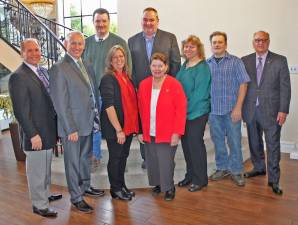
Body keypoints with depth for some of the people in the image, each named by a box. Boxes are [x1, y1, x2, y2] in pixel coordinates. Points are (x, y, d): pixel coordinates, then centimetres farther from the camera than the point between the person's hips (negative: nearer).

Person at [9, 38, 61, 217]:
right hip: (36, 134, -8)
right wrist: (33, 134, -18)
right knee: (37, 170, 7)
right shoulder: (18, 77, -15)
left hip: (49, 131, 8)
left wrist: (56, 128, 11)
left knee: (46, 167, 22)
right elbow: (20, 111, -17)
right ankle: (39, 205, 23)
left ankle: (45, 194, 41)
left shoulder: (44, 71, 10)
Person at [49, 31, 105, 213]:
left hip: (88, 123, 7)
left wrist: (96, 116, 7)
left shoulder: (87, 67, 8)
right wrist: (71, 129, -17)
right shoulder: (59, 69, -15)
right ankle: (76, 197, 25)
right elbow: (60, 103, -17)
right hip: (72, 125, -7)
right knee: (73, 161, 9)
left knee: (86, 157, 22)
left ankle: (85, 186, 41)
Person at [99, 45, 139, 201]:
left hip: (129, 125, 7)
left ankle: (122, 185, 33)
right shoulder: (108, 79, -12)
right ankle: (115, 189, 24)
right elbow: (109, 106, -18)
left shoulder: (126, 77, 10)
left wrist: (134, 125, 10)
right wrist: (118, 129, -20)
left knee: (124, 156, 17)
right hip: (114, 128, -7)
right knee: (115, 157, 7)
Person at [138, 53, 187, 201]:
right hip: (148, 134, 4)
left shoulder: (174, 85, -8)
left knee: (166, 163, 2)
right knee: (152, 162, 13)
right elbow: (140, 110, 6)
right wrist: (140, 131, 4)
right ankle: (158, 184, 36)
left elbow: (181, 110, -10)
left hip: (167, 134, -4)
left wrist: (177, 132, -13)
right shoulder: (143, 85, 5)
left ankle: (169, 187, 25)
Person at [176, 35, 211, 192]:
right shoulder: (184, 65, 10)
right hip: (183, 112, 7)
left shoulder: (202, 67, -13)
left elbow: (200, 93, -18)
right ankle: (190, 175, 30)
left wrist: (188, 110, -16)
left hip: (197, 113, -7)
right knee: (186, 143, 14)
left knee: (195, 144, 1)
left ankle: (200, 179, 18)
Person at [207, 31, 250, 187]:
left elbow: (243, 84, -4)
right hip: (213, 110, 3)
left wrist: (238, 107, -11)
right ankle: (222, 168, 28)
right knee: (218, 141, 12)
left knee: (234, 141, 4)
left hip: (231, 109, -2)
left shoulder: (235, 61, 1)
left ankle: (236, 171, 20)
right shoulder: (206, 64, 7)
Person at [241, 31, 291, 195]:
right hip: (251, 110, 3)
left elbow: (285, 87, -3)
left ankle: (273, 179, 14)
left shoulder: (280, 61, -1)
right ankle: (259, 168, 37)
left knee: (273, 145, 2)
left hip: (271, 111, -2)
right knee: (254, 143, 16)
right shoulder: (245, 61, 6)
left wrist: (283, 110, -10)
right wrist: (240, 108, 1)